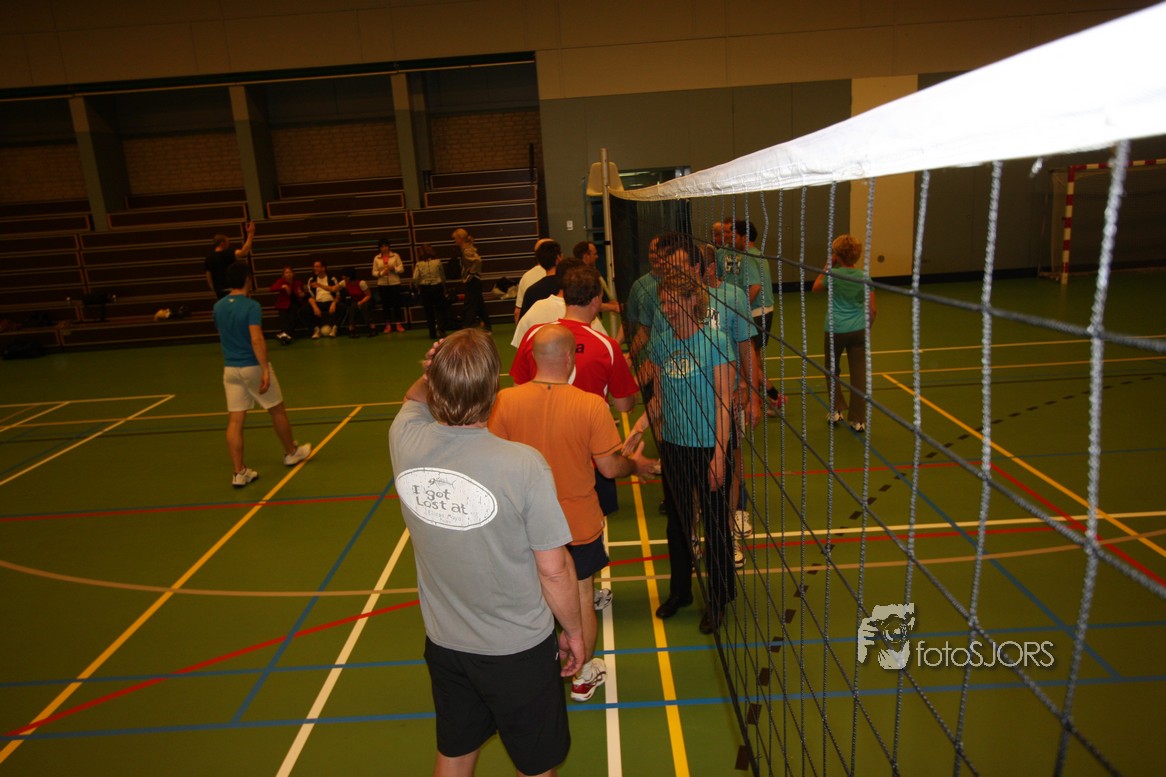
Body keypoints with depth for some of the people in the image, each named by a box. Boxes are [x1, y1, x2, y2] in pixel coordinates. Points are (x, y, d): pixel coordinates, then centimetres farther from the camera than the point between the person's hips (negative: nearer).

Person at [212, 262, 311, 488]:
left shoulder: (218, 307, 5)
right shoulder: (251, 306, -14)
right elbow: (257, 339, -24)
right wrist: (266, 370, -27)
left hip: (230, 368, 5)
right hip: (253, 367, -5)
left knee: (235, 421, 3)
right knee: (278, 411, 15)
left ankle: (239, 472, 2)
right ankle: (291, 452, 31)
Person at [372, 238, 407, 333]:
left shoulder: (395, 256, 3)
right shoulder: (376, 258, 7)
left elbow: (401, 269, 0)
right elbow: (374, 272, 5)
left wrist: (393, 268, -17)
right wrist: (381, 273, -14)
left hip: (394, 283, -1)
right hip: (382, 284, 1)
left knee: (396, 303, -2)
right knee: (385, 304, 3)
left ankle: (399, 324, 6)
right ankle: (388, 325, 11)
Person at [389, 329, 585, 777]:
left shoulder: (405, 441, -17)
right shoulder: (523, 465, -29)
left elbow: (414, 398, 9)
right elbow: (554, 570, -18)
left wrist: (432, 376, -13)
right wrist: (573, 631, -1)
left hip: (444, 644, 4)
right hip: (518, 648, -4)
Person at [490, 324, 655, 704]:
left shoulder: (505, 401, -16)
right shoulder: (591, 405, -21)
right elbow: (610, 467, -13)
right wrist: (636, 464, 9)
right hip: (579, 523, -2)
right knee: (582, 597, 18)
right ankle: (584, 675, 37)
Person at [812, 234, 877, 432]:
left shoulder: (833, 275, -10)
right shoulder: (864, 277, -5)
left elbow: (816, 287, 11)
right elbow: (873, 310, -2)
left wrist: (827, 266, 12)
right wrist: (867, 327, 15)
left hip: (835, 330, -1)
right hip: (859, 330, 1)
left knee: (832, 370, 21)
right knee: (859, 374, 6)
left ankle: (836, 410, 23)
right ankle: (858, 419, 10)